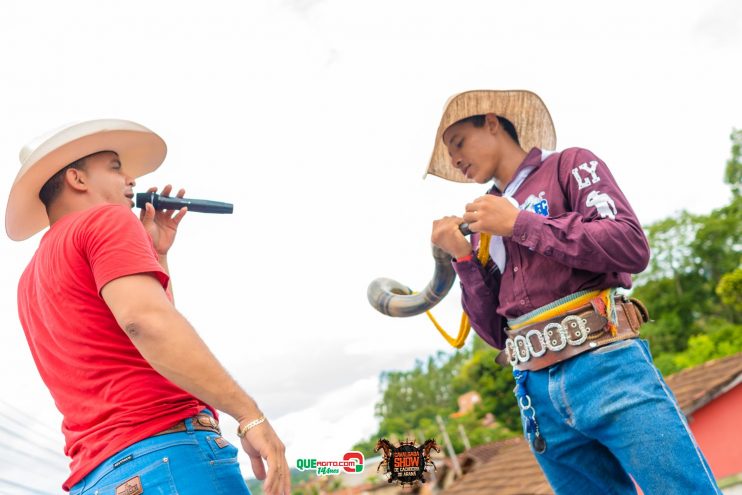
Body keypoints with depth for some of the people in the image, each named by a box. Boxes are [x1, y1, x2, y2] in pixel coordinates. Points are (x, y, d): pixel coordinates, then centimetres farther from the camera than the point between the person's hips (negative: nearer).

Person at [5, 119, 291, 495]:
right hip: (168, 457, -9)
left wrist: (156, 253, 27)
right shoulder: (106, 219, 0)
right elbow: (145, 320, -19)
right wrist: (250, 415, -21)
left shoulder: (31, 282, 26)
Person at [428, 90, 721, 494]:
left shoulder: (568, 165, 7)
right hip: (540, 396, 5)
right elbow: (495, 332, 14)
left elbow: (632, 247, -9)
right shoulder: (484, 225, 18)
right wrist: (462, 256, 3)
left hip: (608, 369, -4)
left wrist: (520, 224, -7)